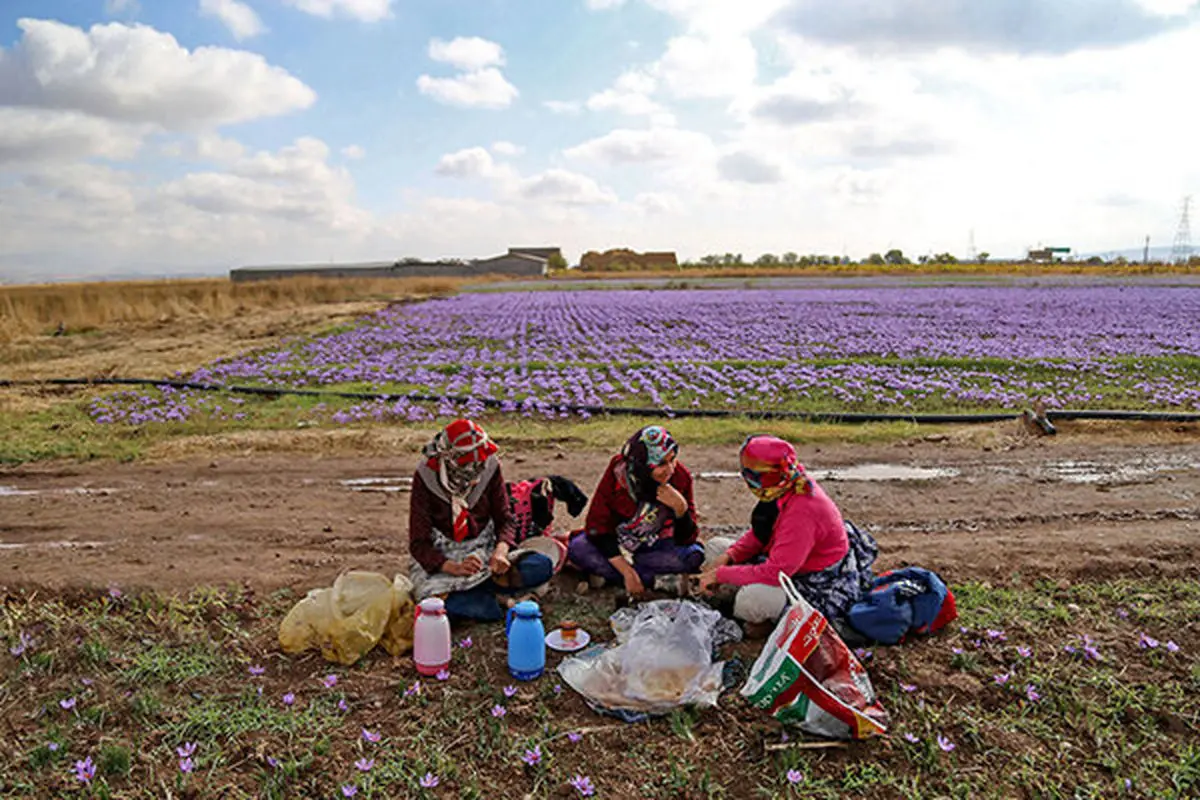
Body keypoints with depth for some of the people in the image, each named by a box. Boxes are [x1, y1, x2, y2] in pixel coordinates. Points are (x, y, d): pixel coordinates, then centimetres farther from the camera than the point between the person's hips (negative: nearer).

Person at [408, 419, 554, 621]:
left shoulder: (490, 467, -6)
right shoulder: (426, 477, -14)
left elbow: (504, 519, 1)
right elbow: (418, 543, -13)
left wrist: (500, 551, -22)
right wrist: (453, 567, -31)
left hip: (484, 549, 3)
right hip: (440, 557, -3)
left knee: (543, 566, -22)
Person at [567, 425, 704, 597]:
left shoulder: (681, 477, -18)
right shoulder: (618, 472, -23)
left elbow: (686, 539, -14)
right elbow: (597, 524, -21)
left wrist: (680, 507, -34)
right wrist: (628, 573, -28)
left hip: (653, 547, 2)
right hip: (614, 543, -1)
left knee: (694, 555, -27)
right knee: (578, 549, -30)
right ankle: (655, 581, -26)